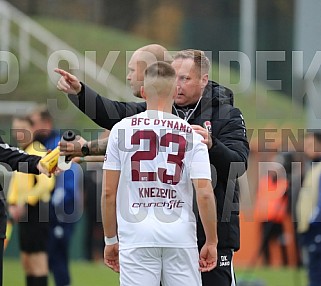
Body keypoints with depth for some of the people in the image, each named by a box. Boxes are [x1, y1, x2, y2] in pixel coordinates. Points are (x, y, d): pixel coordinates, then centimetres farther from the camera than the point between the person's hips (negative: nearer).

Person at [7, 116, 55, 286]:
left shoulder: (37, 153, -13)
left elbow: (46, 183, -24)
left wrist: (26, 203, -21)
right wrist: (12, 203, 11)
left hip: (35, 210, -10)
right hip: (24, 214, 10)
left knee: (37, 260, -9)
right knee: (26, 261, 13)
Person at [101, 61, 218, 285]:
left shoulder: (122, 130, 1)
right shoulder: (191, 135, 1)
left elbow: (108, 193, 2)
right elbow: (205, 194, -6)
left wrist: (110, 239, 12)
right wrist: (212, 242, 3)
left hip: (137, 236, 0)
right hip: (181, 236, 1)